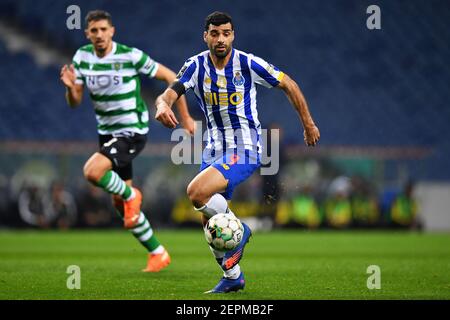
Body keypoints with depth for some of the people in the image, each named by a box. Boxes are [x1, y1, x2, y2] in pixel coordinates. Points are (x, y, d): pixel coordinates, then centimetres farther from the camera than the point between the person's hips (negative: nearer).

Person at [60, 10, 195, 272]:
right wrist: (70, 87, -21)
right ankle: (158, 254, 22)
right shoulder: (82, 57, -1)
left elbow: (171, 77, -8)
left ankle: (130, 195, 0)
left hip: (133, 131, -7)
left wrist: (185, 117, -6)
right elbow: (75, 102, 2)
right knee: (120, 203, 10)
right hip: (107, 132, 7)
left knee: (92, 172, -30)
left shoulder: (131, 56, -17)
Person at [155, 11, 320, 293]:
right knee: (209, 221, 7)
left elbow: (289, 85, 0)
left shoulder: (248, 64, -11)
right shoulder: (197, 66, -3)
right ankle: (233, 277, 26)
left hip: (244, 150, -5)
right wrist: (163, 105, -40)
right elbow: (170, 93, -16)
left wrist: (308, 124, 5)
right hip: (214, 150, 6)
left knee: (197, 192, -27)